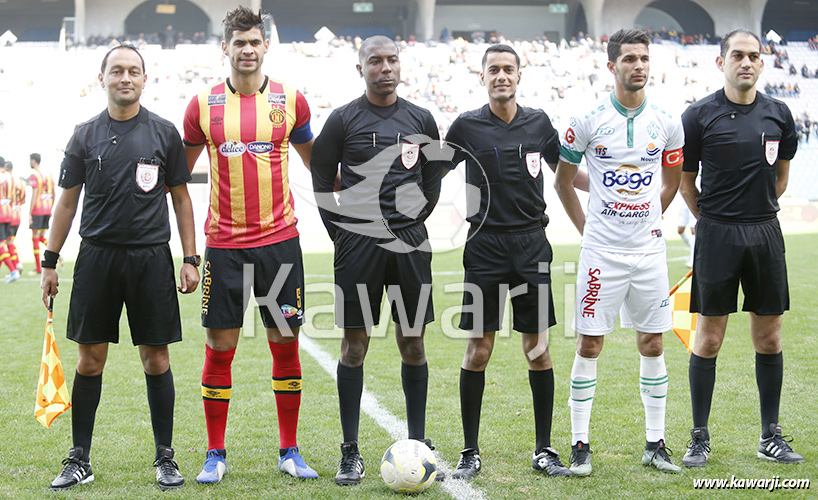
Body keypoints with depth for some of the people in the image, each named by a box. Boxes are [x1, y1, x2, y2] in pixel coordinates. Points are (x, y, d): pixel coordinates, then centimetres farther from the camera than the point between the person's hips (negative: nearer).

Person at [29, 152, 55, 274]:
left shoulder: (34, 175, -11)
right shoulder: (48, 175, 12)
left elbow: (34, 195, -17)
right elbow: (53, 194, 16)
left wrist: (29, 214, -15)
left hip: (37, 210, -7)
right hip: (47, 210, 7)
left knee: (35, 238, 0)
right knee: (41, 236, 16)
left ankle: (38, 269, 2)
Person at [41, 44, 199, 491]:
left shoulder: (164, 133, 5)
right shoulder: (86, 136, 7)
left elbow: (181, 198, 8)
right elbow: (67, 201, 11)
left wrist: (190, 259, 1)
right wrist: (50, 261, 7)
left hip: (151, 257, -1)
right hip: (96, 255, 1)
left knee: (156, 359, 2)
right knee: (89, 359, 3)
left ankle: (165, 458, 12)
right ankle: (80, 460, 13)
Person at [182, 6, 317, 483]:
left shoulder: (290, 100, 3)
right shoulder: (203, 104, 2)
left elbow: (315, 161, 18)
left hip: (280, 239, 0)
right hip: (225, 243, 0)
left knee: (286, 343, 5)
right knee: (220, 347, 2)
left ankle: (290, 452, 16)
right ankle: (216, 454, 14)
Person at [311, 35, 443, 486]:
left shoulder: (420, 120, 9)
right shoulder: (343, 119, 0)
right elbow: (321, 180, 5)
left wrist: (413, 223, 11)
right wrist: (341, 233, 2)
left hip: (409, 243, 3)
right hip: (357, 243, -2)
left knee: (413, 344, 5)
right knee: (354, 343, 0)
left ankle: (418, 444, 16)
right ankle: (350, 453, 6)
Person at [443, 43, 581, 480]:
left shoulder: (538, 123, 8)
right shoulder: (467, 126, 0)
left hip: (531, 244, 2)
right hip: (484, 245, -2)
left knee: (538, 349, 3)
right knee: (478, 349, -2)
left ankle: (544, 451, 12)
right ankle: (469, 453, 9)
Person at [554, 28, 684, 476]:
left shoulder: (667, 123, 2)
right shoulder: (587, 121, -5)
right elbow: (562, 181, 7)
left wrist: (648, 220, 12)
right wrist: (586, 227, 6)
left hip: (649, 250, 3)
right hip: (601, 252, -2)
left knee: (652, 345, 7)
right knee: (589, 345, 0)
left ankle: (655, 444, 16)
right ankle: (579, 445, 8)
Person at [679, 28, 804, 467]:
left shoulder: (778, 114, 6)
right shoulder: (700, 115, -4)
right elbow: (685, 180, 5)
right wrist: (711, 219, 8)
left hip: (765, 233, 3)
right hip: (717, 234, -3)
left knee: (769, 337, 7)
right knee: (709, 337, -1)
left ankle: (772, 436, 17)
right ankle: (699, 437, 9)